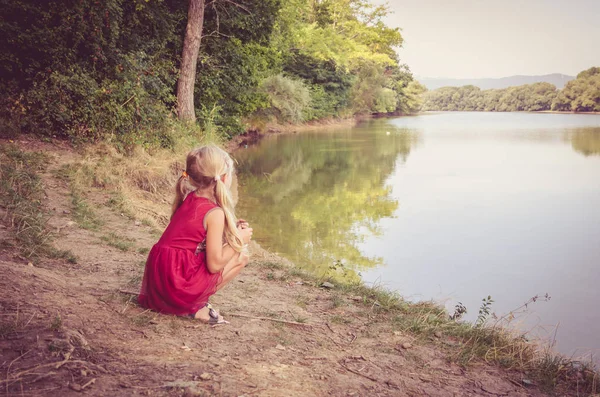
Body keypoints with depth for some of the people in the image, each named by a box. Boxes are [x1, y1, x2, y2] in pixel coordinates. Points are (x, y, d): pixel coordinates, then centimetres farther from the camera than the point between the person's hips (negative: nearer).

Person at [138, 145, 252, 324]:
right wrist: (239, 240, -2)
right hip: (179, 287, -8)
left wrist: (232, 229, 10)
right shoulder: (215, 213, -15)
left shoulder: (188, 199, 8)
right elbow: (214, 264, -15)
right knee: (242, 256, 4)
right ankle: (195, 307, 1)